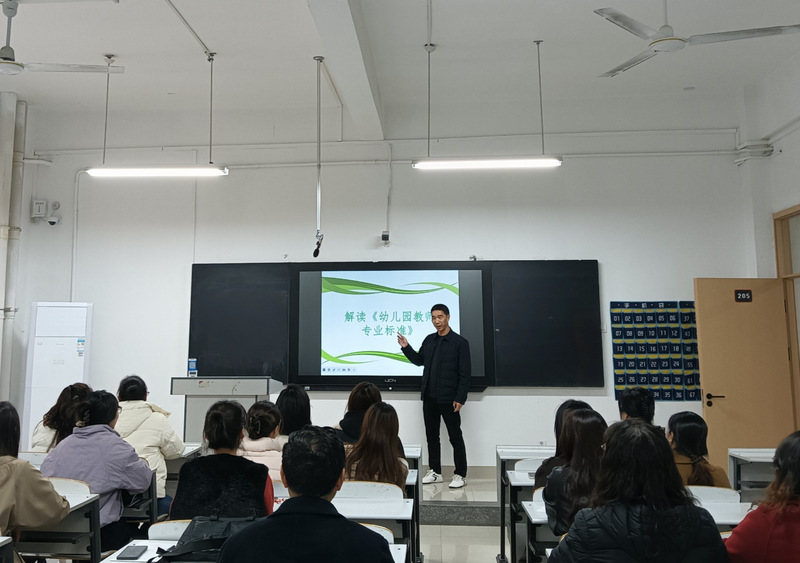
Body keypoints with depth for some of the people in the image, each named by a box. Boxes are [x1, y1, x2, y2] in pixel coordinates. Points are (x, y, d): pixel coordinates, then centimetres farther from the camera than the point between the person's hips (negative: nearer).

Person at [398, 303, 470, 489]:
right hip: (429, 398, 6)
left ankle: (460, 475, 15)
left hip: (448, 399, -6)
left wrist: (460, 398, -15)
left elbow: (465, 374, -10)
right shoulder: (429, 340, 9)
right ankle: (435, 472, 25)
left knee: (455, 437, 5)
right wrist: (406, 347, 3)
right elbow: (419, 360, 19)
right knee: (432, 435, 13)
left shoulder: (459, 342, -8)